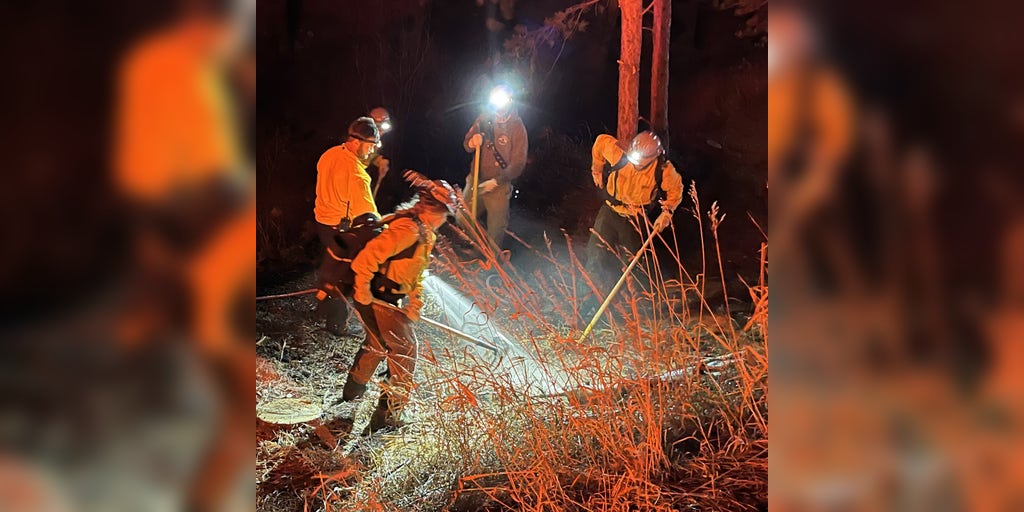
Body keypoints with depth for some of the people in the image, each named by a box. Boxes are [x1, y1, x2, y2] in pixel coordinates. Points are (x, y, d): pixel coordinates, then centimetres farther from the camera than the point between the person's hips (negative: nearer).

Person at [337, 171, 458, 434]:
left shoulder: (425, 233, 9)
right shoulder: (408, 229, -25)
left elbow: (416, 272, 15)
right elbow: (369, 255, -30)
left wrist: (415, 300, 3)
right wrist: (362, 290, -24)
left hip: (389, 299, 11)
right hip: (378, 298, -11)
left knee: (378, 342, 29)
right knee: (404, 352, -5)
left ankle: (352, 392, 50)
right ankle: (387, 415, 2)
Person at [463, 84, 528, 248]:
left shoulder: (517, 128, -11)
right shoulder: (484, 119, -2)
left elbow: (518, 163, -12)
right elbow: (466, 145, 6)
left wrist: (496, 181, -20)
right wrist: (472, 143, -18)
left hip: (499, 186, -4)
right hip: (475, 180, 4)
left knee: (496, 229, 4)